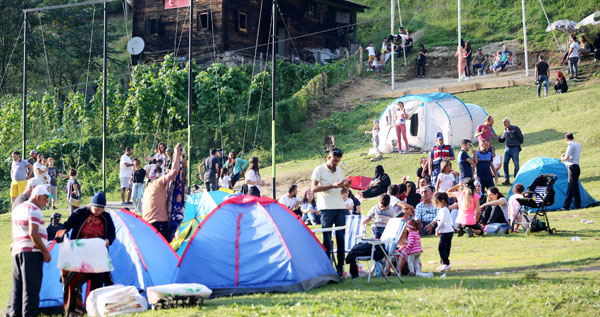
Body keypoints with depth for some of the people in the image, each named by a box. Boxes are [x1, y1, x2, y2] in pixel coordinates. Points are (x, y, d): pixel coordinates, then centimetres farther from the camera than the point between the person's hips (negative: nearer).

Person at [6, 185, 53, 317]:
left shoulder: (18, 208, 18)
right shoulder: (34, 211, -12)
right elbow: (33, 234, -21)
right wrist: (45, 251, -16)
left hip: (17, 251, 9)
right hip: (31, 252, -9)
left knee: (17, 284, 13)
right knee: (31, 285, -7)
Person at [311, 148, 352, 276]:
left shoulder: (339, 171, 16)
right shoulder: (319, 170, -1)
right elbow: (314, 189, -11)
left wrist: (346, 187, -1)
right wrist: (332, 186, -19)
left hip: (340, 208, 5)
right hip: (326, 208, -5)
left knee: (341, 237, 2)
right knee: (327, 238, -2)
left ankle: (340, 267, 6)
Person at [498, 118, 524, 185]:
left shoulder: (515, 128, -5)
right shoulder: (505, 131, 14)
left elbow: (521, 137, -1)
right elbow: (502, 140, 19)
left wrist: (519, 144, 8)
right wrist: (497, 138, 1)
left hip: (514, 149, -6)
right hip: (507, 149, 6)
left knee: (516, 164, -4)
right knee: (505, 163, -2)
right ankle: (507, 179, 4)